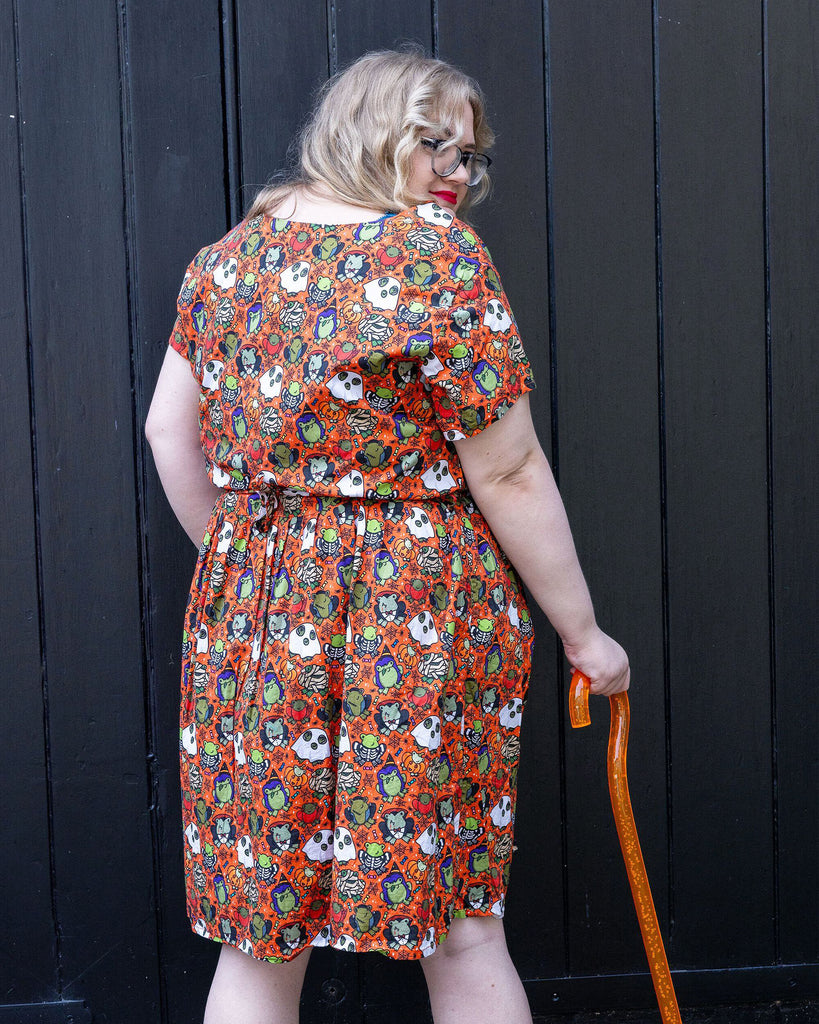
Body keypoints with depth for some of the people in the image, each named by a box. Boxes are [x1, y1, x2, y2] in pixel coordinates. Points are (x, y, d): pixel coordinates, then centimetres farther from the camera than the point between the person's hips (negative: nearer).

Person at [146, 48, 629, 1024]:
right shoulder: (440, 254, -12)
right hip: (417, 614, -5)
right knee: (459, 927, 10)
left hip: (250, 614, 6)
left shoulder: (228, 254, 7)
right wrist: (583, 633, -2)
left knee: (259, 937, 14)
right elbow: (508, 476, -12)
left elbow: (168, 430, 12)